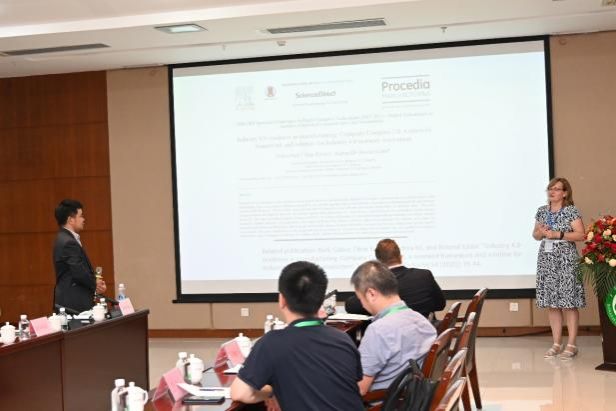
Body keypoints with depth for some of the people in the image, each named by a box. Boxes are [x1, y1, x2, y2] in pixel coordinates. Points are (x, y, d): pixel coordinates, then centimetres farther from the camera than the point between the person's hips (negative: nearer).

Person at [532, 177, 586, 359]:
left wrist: (558, 234, -17)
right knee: (551, 302, 5)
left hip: (566, 261, -5)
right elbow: (535, 235, 18)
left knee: (568, 302, -5)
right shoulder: (542, 211, 12)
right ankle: (556, 344, 11)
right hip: (546, 261, 5)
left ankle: (571, 345, 0)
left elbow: (581, 235, -10)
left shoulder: (571, 211, -4)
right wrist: (540, 232, -5)